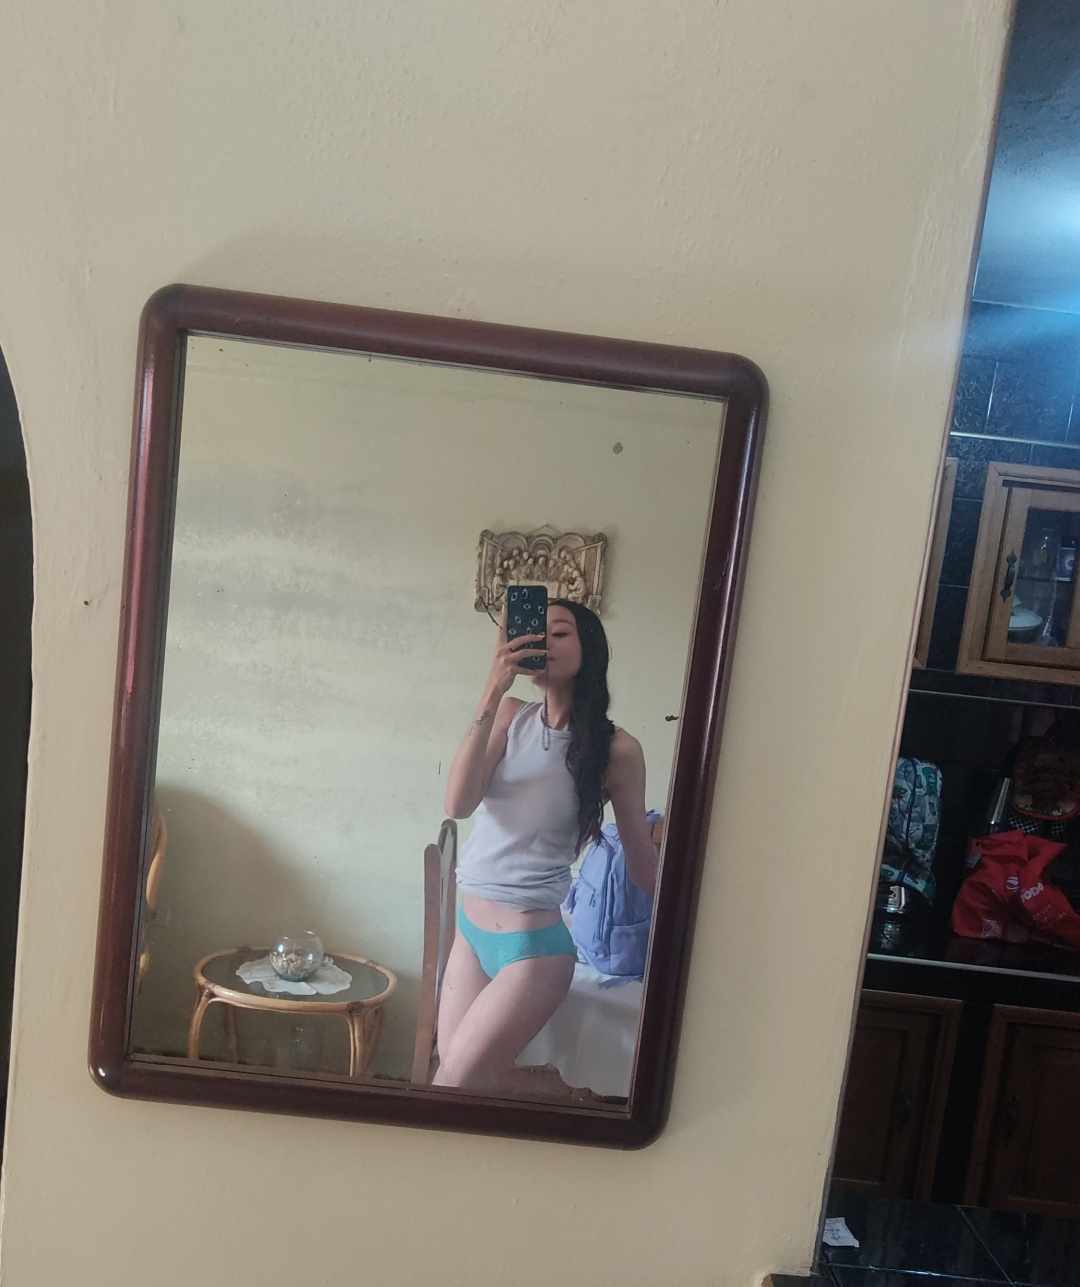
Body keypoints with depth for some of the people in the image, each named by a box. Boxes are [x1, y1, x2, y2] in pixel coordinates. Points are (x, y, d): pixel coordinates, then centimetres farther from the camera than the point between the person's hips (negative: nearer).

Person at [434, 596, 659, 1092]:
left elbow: (643, 864, -1)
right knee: (483, 1077, 16)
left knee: (452, 1084, 2)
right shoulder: (510, 715, -3)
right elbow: (458, 804, -15)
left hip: (531, 944, -4)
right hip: (469, 927, 5)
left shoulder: (616, 749, -13)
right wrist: (492, 695, -22)